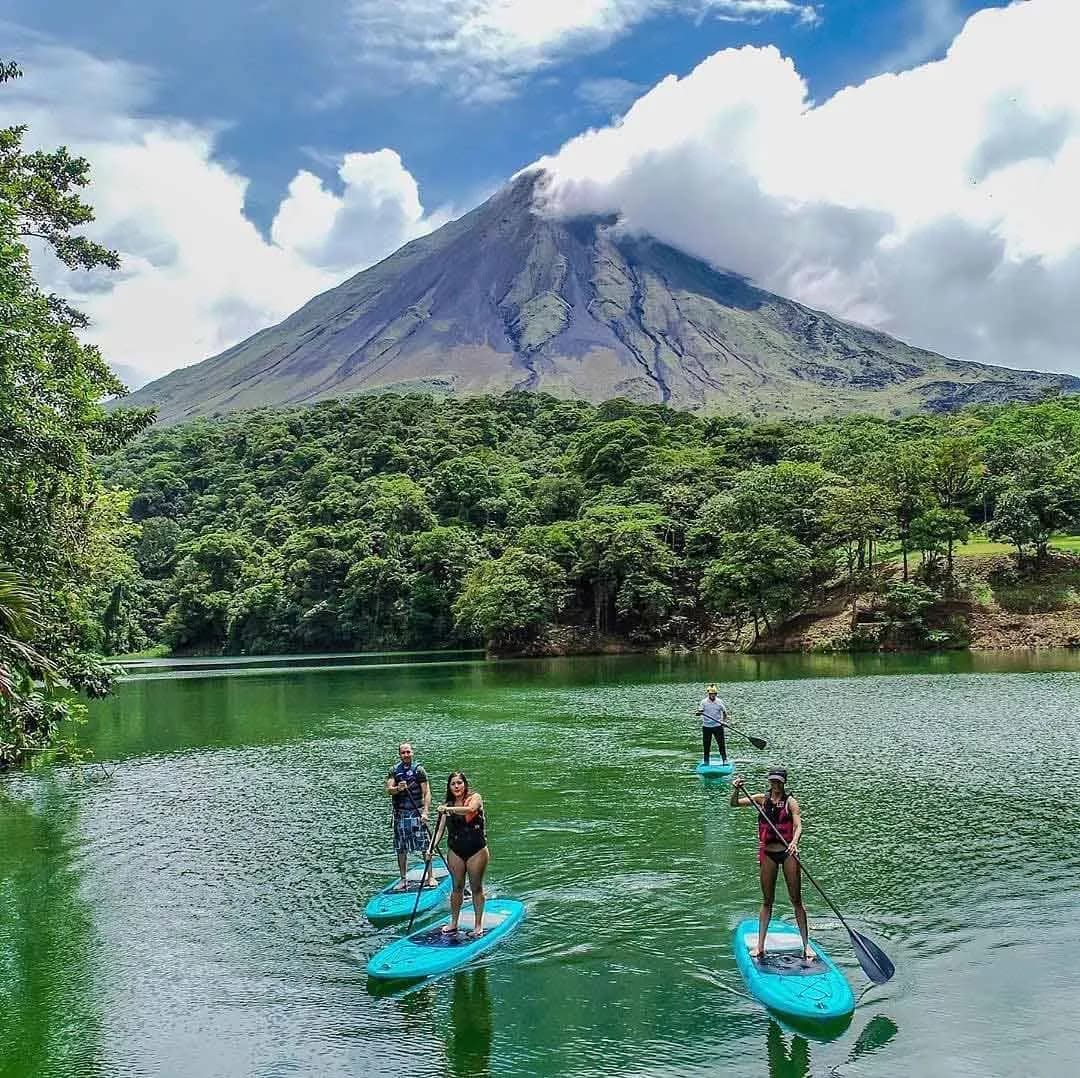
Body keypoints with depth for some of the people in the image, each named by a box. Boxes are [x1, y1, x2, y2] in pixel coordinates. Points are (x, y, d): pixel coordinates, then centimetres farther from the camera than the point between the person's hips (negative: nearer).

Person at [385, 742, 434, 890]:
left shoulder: (419, 770, -2)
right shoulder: (394, 771, 7)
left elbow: (426, 793, -5)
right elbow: (388, 790, -4)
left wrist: (425, 812, -16)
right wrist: (398, 788, -26)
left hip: (417, 812, -3)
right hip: (400, 814, 3)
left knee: (425, 845, -4)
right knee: (401, 849, 8)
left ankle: (430, 877, 4)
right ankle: (403, 879, 17)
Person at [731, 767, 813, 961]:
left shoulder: (790, 801, -3)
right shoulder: (762, 799, 5)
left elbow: (798, 825, -14)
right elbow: (735, 804, 3)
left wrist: (794, 842, -33)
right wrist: (736, 790, -17)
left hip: (788, 852, -2)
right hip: (768, 853, 2)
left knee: (796, 899, 2)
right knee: (767, 901, 9)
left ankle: (806, 945, 10)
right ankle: (760, 945, 13)